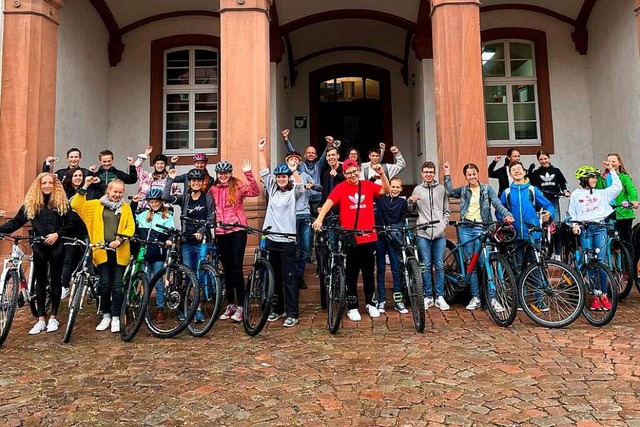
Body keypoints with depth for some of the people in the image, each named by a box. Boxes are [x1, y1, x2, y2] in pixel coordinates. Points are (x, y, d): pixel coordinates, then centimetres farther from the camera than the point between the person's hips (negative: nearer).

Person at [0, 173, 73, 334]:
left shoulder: (62, 202, 0)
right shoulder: (31, 203, 4)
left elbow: (70, 224, -2)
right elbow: (16, 221, -1)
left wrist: (57, 234, -17)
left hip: (56, 246, -2)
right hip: (39, 247, 2)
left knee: (56, 281, 6)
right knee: (40, 282, 7)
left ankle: (53, 318, 16)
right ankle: (40, 320, 15)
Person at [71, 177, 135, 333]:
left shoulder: (126, 208, 10)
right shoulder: (96, 205, 10)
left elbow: (130, 227, 2)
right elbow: (76, 205, 0)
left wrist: (119, 239, -13)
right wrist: (85, 187, -6)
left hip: (119, 251, 0)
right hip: (102, 250, 0)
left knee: (117, 285, 1)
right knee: (105, 284, 4)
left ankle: (116, 317, 10)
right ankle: (106, 316, 18)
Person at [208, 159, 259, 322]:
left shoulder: (238, 186, -1)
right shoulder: (213, 190, 10)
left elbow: (255, 192, -17)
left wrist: (248, 173, -25)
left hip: (237, 230, -4)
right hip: (221, 232, 4)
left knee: (236, 268, -6)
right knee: (227, 269, 11)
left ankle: (240, 306, 2)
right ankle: (231, 304, 22)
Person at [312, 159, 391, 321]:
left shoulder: (368, 185, 6)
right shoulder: (341, 188, -5)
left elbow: (386, 190, 0)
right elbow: (329, 202, -18)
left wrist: (381, 173, -13)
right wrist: (319, 218, -34)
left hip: (369, 237, 3)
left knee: (369, 273, 14)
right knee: (351, 274, 7)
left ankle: (370, 303, 29)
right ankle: (352, 307, 18)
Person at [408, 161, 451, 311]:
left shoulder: (441, 189, 10)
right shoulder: (417, 189, 9)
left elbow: (447, 210, 13)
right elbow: (411, 210, 12)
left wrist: (444, 223, -2)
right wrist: (410, 201, -8)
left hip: (439, 233, 0)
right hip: (423, 233, 0)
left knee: (439, 265, 2)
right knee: (426, 265, 2)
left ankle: (440, 297, 10)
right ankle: (428, 296, 10)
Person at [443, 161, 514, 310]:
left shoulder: (487, 189, 6)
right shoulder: (463, 190, 14)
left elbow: (497, 204, -4)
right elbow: (450, 192, 2)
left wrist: (507, 214, -21)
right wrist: (447, 175, -1)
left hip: (481, 228, -3)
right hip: (466, 229, 3)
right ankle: (475, 297, 10)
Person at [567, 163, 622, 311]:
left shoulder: (601, 193, 15)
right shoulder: (575, 195, 9)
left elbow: (617, 187, 8)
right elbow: (571, 214, 8)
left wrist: (611, 170, 9)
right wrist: (574, 225, -9)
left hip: (600, 228, 1)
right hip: (585, 229, -1)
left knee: (600, 262, -8)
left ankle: (604, 295, -2)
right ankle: (596, 295, 3)